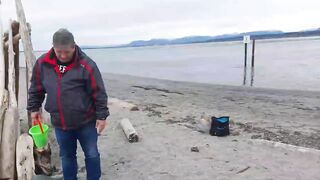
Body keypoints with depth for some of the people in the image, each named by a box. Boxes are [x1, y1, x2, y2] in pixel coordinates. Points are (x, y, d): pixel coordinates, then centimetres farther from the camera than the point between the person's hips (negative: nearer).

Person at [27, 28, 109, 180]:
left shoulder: (86, 65, -17)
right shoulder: (42, 63, -5)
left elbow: (99, 93, -12)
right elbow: (36, 89, 11)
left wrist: (101, 116, -10)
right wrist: (34, 108, 14)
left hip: (86, 122, -3)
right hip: (59, 124, 3)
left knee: (92, 155, 11)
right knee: (67, 156, 19)